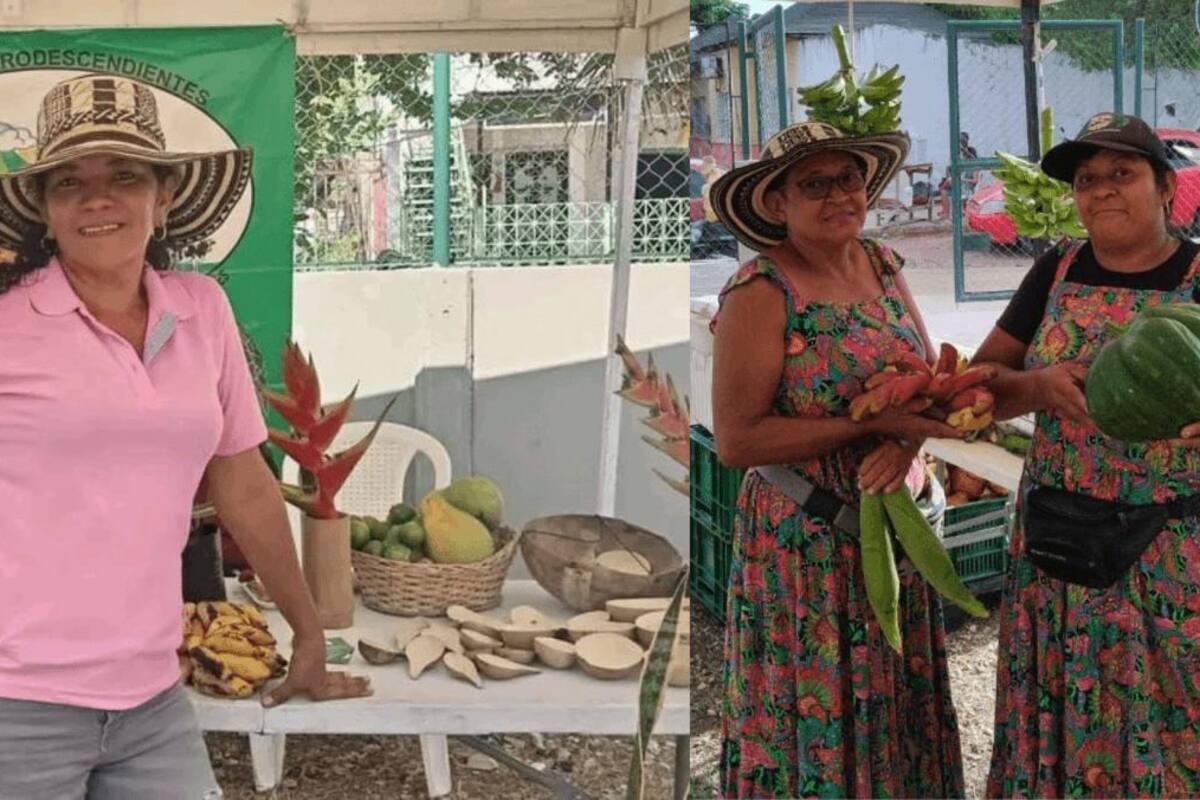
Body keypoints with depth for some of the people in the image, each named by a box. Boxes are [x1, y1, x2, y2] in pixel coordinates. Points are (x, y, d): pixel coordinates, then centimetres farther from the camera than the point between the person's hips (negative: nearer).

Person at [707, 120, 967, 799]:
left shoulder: (882, 265, 4)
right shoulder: (759, 292, -16)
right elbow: (736, 440, -20)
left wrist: (908, 441, -16)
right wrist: (874, 424, -22)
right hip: (808, 542, -6)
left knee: (897, 704, 18)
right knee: (817, 717, 7)